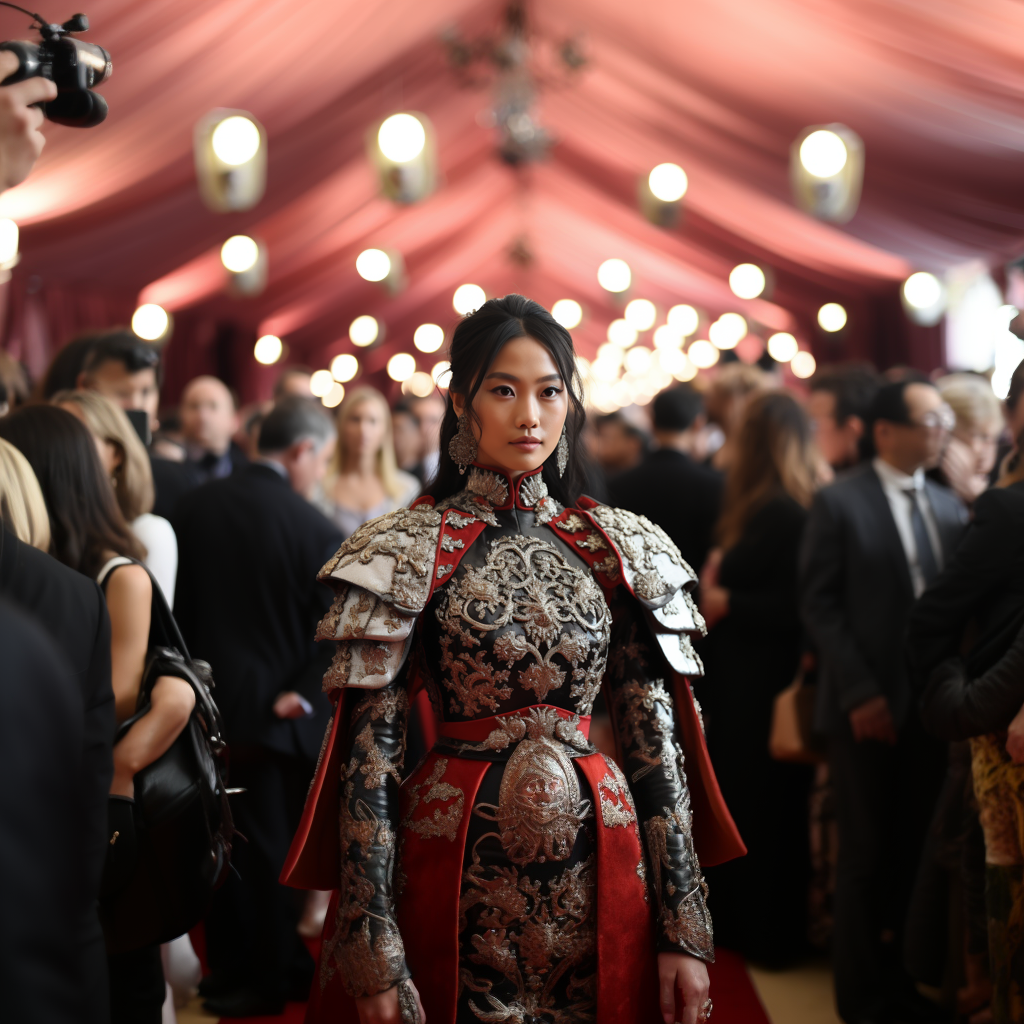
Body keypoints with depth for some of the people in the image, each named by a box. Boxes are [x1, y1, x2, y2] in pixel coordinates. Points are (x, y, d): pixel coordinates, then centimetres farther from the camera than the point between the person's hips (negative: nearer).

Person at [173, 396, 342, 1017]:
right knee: (273, 849, 9)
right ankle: (273, 975, 22)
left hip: (213, 705, 4)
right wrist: (301, 697, -9)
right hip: (277, 711, -4)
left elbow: (179, 605, 8)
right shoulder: (315, 530, -15)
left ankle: (232, 971, 24)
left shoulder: (196, 507, 0)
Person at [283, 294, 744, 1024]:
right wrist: (372, 952, -12)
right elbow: (367, 752, -7)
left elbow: (657, 739, 2)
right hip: (459, 872, -2)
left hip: (600, 871, 2)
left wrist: (686, 931, -2)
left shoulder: (618, 548, 3)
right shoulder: (407, 552, -4)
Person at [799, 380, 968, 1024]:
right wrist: (860, 693, -12)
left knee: (918, 851, 6)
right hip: (867, 708, -4)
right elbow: (820, 605, -7)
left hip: (932, 706, 4)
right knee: (867, 855, 6)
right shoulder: (839, 504, -5)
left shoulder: (950, 506, 9)